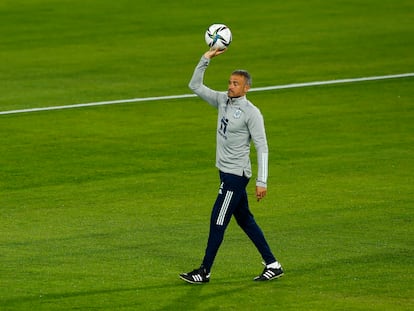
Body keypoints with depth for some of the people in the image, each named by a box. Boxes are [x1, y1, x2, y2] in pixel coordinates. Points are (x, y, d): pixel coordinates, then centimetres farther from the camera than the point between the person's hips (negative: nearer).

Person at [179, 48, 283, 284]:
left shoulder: (251, 113, -14)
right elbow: (195, 86, 11)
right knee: (245, 220, 12)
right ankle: (273, 265, 19)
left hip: (237, 174, -8)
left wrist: (262, 181, -19)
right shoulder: (222, 100, 7)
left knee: (217, 222, -5)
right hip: (226, 172, 8)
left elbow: (262, 148, -15)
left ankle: (205, 272, 2)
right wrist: (206, 60, -2)